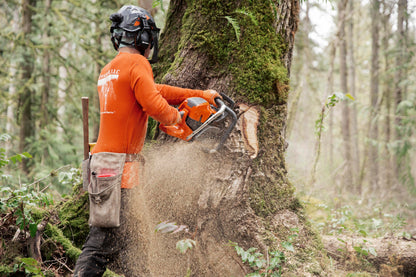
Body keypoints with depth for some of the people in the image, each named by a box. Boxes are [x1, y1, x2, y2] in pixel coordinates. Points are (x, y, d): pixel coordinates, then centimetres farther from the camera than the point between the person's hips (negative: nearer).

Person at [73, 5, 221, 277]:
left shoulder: (108, 71, 19)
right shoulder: (136, 63, -9)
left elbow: (155, 89, 22)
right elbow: (153, 103, -21)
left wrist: (200, 94, 23)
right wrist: (174, 116, 1)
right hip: (120, 165, -9)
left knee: (128, 237, 14)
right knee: (102, 243, -7)